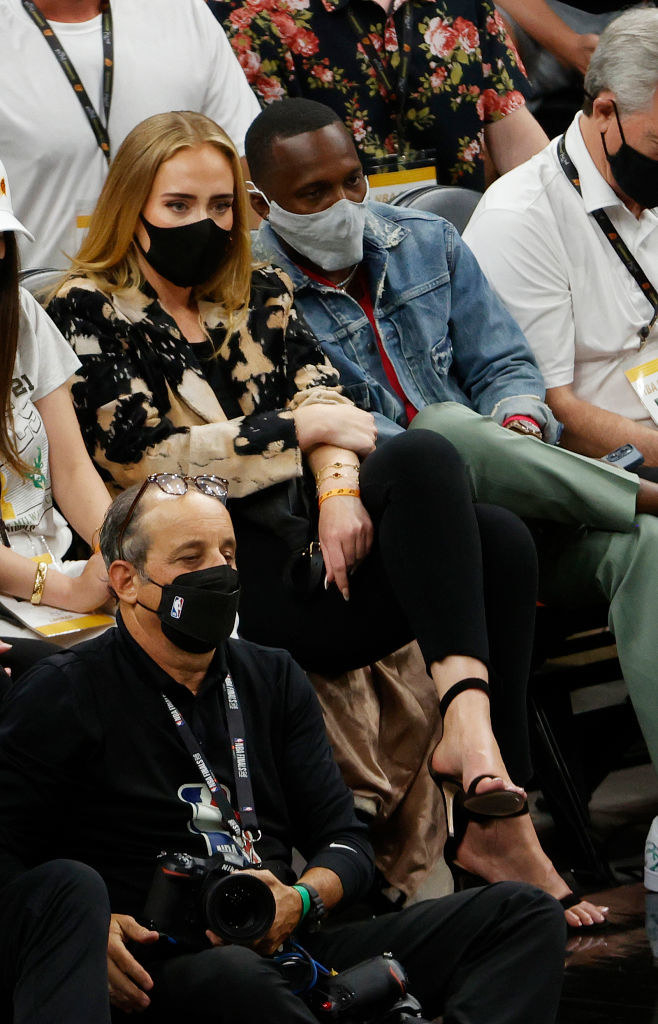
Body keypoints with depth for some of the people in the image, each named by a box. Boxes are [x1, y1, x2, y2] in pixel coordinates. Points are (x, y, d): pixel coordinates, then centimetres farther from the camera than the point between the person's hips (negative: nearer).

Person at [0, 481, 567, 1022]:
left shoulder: (274, 679, 22)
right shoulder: (62, 696, 4)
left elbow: (344, 840, 18)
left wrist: (301, 900, -6)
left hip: (287, 947, 6)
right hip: (160, 975, -6)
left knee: (522, 915, -12)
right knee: (236, 976, -44)